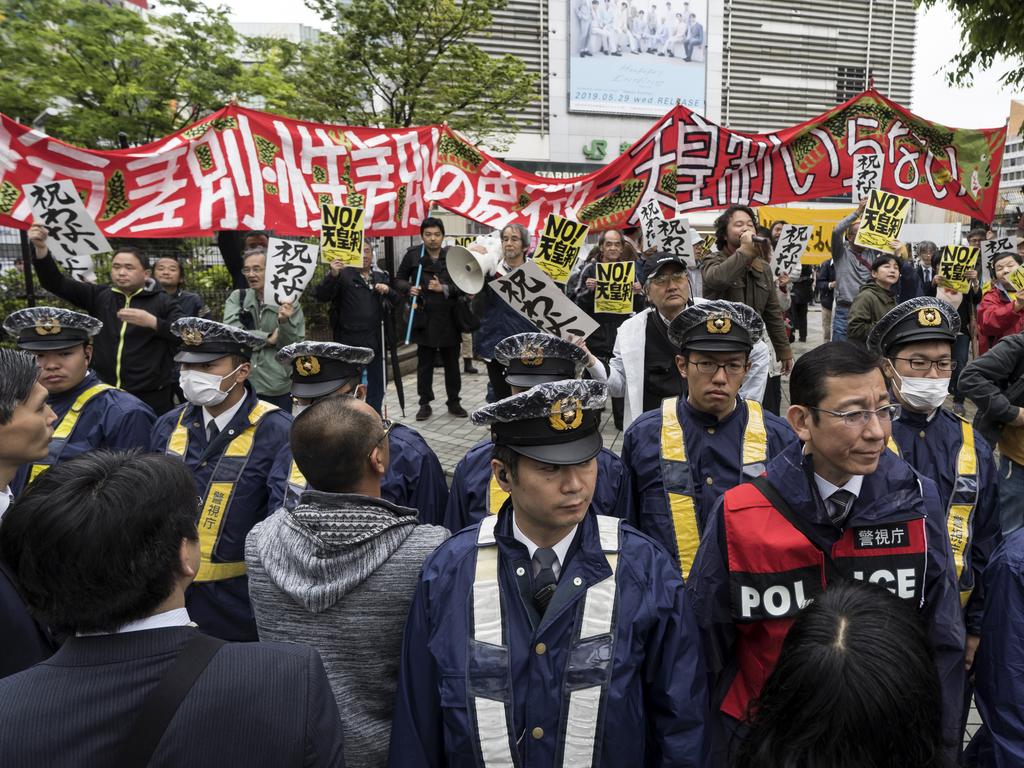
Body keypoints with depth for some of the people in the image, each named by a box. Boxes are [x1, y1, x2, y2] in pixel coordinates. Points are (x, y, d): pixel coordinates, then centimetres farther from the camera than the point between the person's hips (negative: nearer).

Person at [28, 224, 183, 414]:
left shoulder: (163, 302, -2)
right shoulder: (99, 296, 9)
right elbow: (56, 283, 3)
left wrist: (152, 322, -24)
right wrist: (41, 248, -12)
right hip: (103, 395, 4)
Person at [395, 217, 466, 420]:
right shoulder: (413, 254, 1)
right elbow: (399, 279, 9)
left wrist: (444, 288, -16)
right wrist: (409, 288, -11)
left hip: (449, 318, 1)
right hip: (424, 318, 0)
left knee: (452, 363, 10)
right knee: (424, 364, 8)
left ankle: (454, 402, 24)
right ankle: (425, 403, 19)